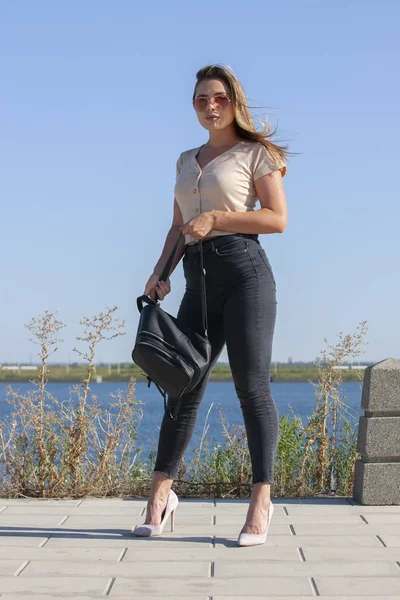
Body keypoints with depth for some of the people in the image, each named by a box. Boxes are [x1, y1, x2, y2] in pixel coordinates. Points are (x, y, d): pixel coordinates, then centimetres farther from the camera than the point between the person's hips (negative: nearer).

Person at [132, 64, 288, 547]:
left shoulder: (256, 153, 6)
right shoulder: (186, 161, 23)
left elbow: (277, 218, -3)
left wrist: (215, 218, -10)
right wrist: (160, 272, 7)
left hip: (244, 270, -5)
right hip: (199, 279, 5)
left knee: (252, 386, -8)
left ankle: (261, 499, -4)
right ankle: (161, 493, 8)